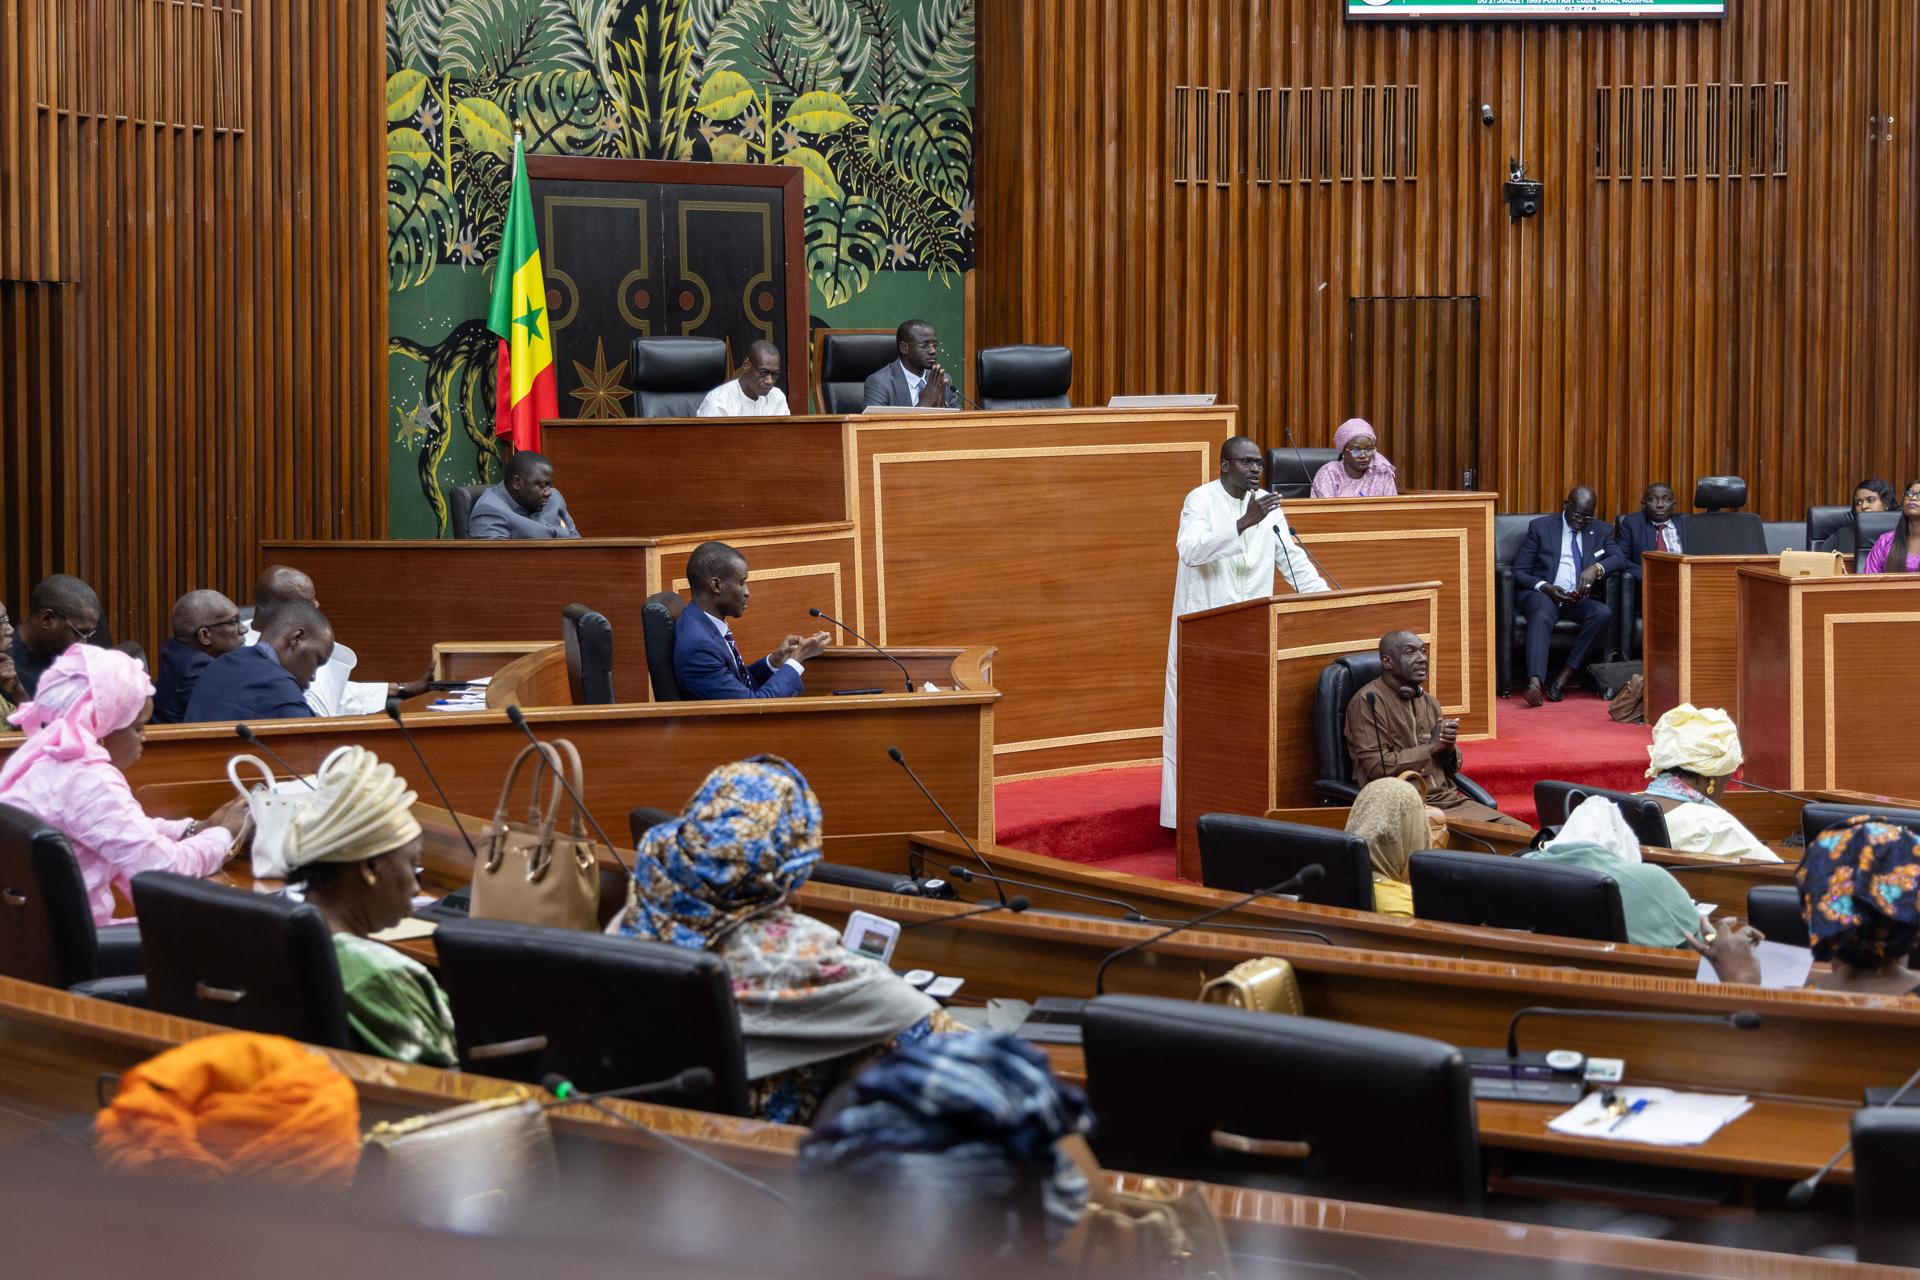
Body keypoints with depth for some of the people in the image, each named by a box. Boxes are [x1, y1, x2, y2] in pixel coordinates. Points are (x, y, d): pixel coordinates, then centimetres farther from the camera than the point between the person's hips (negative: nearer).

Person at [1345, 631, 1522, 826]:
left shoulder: (1430, 702, 17)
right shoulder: (1368, 701, -6)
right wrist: (1431, 746, -10)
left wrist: (1449, 747, -2)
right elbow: (1377, 767, -15)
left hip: (1449, 799, 7)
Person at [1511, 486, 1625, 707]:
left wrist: (1596, 568, -20)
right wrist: (1545, 587, -15)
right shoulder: (1541, 527, 9)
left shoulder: (1600, 531, 18)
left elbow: (1620, 558, 1)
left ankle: (1564, 678, -30)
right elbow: (1518, 571, 4)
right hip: (1542, 593, -3)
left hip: (1579, 599, 3)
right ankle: (1534, 683, -57)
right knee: (1542, 614, -38)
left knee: (1603, 613, -30)